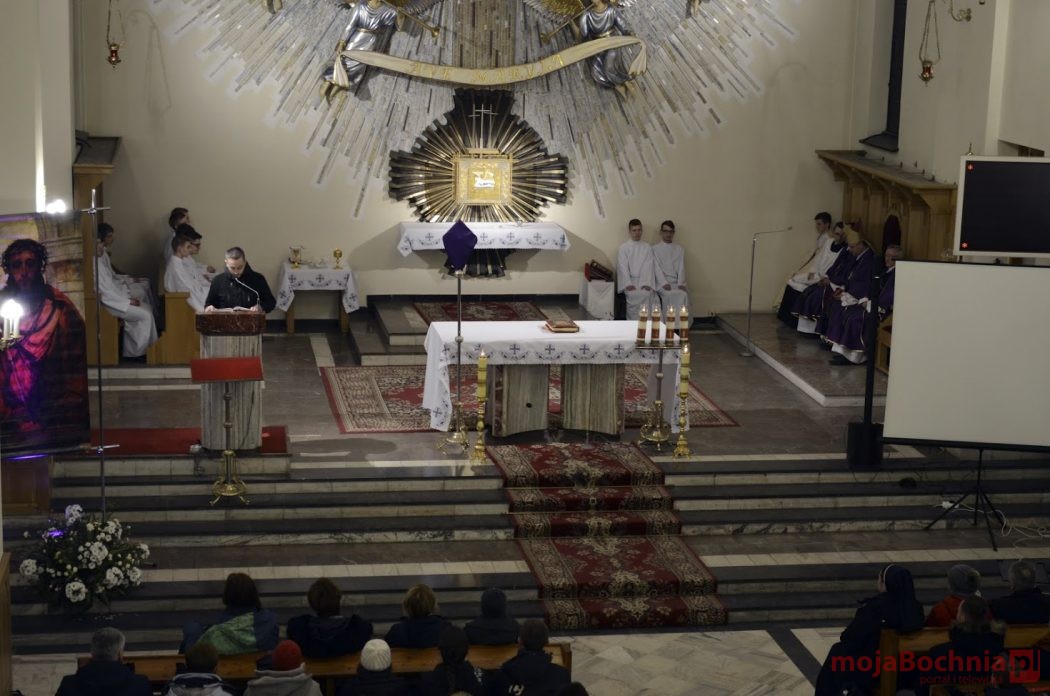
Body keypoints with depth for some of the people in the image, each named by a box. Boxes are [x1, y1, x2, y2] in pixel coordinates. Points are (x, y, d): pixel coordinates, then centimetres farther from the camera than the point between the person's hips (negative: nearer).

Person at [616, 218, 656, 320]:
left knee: (647, 294, -30)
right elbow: (623, 267, 0)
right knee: (633, 295, -30)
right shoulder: (623, 248, 9)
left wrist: (647, 284, -12)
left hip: (644, 281, 1)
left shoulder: (647, 248, 13)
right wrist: (628, 284, -14)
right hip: (630, 280, -1)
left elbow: (649, 267, 3)